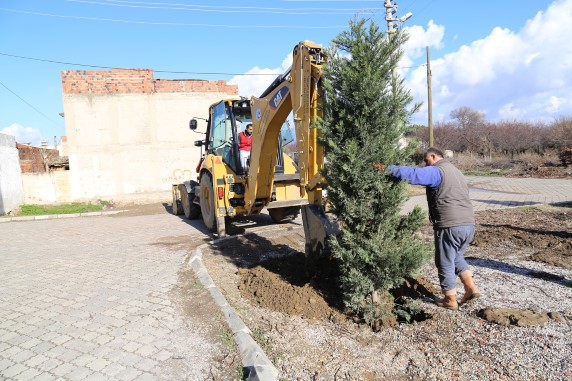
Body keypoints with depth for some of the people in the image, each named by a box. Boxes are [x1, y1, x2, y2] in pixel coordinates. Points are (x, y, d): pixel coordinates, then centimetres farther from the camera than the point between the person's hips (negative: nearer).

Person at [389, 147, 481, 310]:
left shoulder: (437, 171, -8)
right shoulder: (456, 172, 23)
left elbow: (412, 174, -22)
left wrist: (388, 168, -17)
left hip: (450, 226, -9)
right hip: (469, 225, 9)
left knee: (445, 263, 7)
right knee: (456, 256, 28)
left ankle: (450, 300, 19)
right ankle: (471, 287, 19)